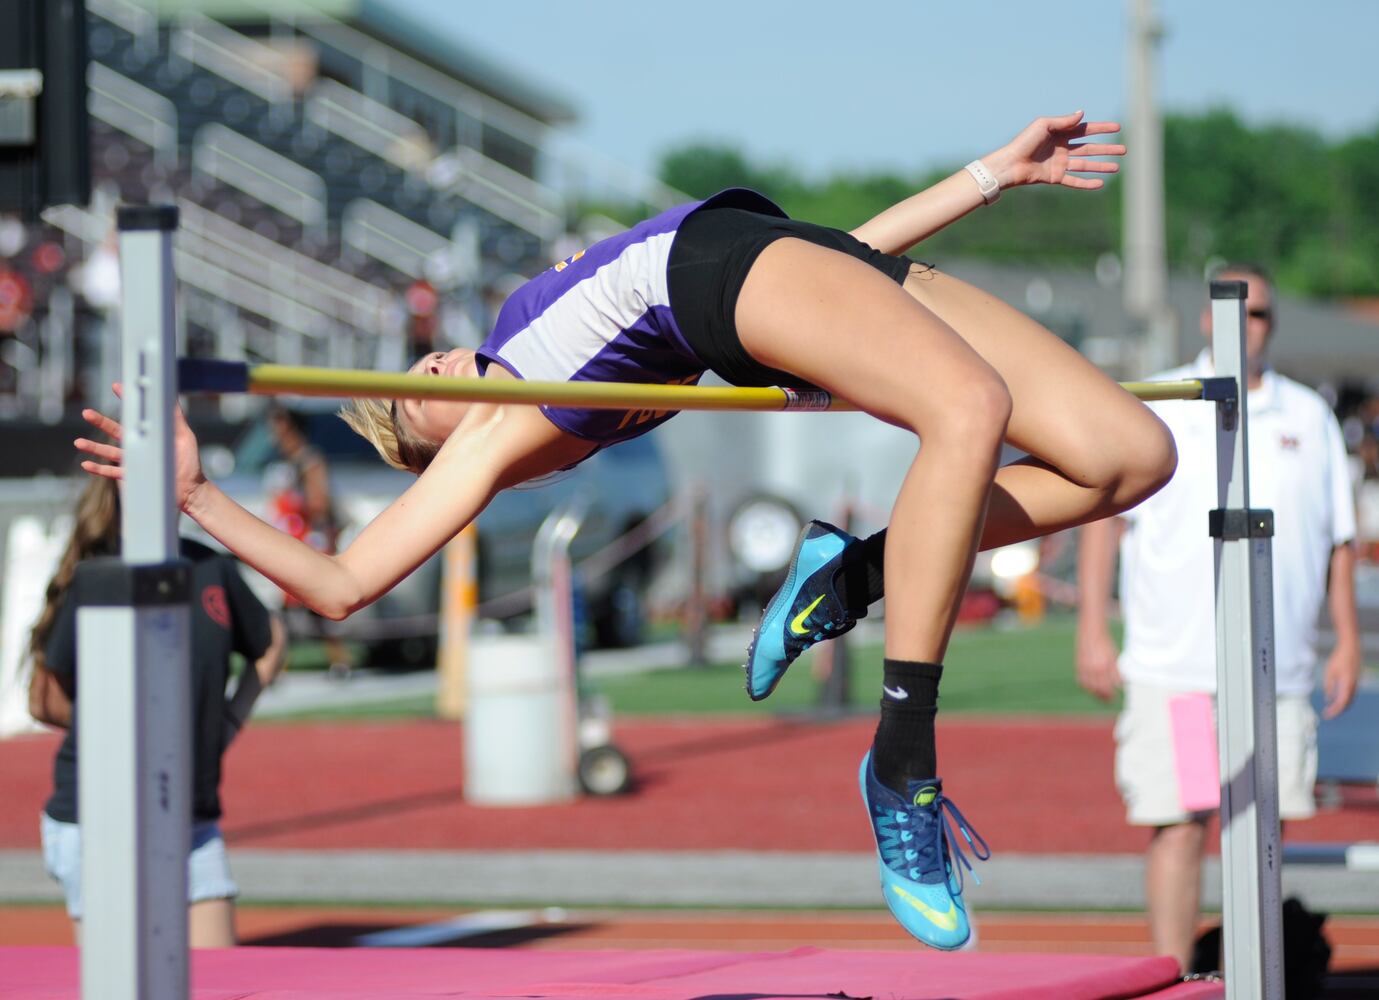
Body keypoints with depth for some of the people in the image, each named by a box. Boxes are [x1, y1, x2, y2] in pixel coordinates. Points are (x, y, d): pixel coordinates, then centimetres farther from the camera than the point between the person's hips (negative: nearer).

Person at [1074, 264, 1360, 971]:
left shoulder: (1309, 417, 13)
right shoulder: (1153, 410, 5)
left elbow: (1340, 539, 16)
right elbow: (1105, 518, 3)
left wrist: (1348, 640, 9)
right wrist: (1093, 632, -4)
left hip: (1278, 670, 3)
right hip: (1172, 668, -3)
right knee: (1177, 827, -9)